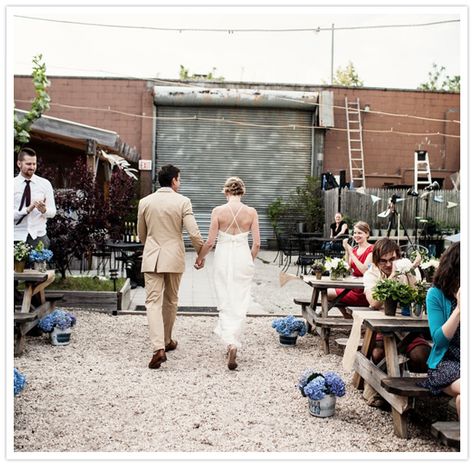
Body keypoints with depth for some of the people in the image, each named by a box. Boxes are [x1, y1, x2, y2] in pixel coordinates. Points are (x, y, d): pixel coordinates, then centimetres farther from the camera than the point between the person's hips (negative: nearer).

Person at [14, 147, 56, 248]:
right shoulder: (13, 184, 0)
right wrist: (27, 209, -21)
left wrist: (44, 210, -20)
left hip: (39, 236, 1)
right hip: (17, 237, -1)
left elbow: (52, 212, 1)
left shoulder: (45, 183, 3)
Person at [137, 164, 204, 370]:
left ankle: (159, 348, -16)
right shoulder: (182, 201, -7)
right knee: (170, 301, 17)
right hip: (174, 257, 0)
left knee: (153, 302, -3)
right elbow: (193, 232, -11)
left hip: (151, 257, 1)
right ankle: (166, 341, 32)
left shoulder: (145, 202, 2)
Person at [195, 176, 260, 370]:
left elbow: (210, 241, -6)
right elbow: (256, 243, -2)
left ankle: (230, 342, -5)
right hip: (243, 258, 1)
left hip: (223, 258, 0)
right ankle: (234, 343, 6)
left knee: (225, 303, 9)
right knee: (240, 304, 9)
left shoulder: (218, 211, -7)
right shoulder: (251, 212, -3)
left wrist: (199, 258, 11)